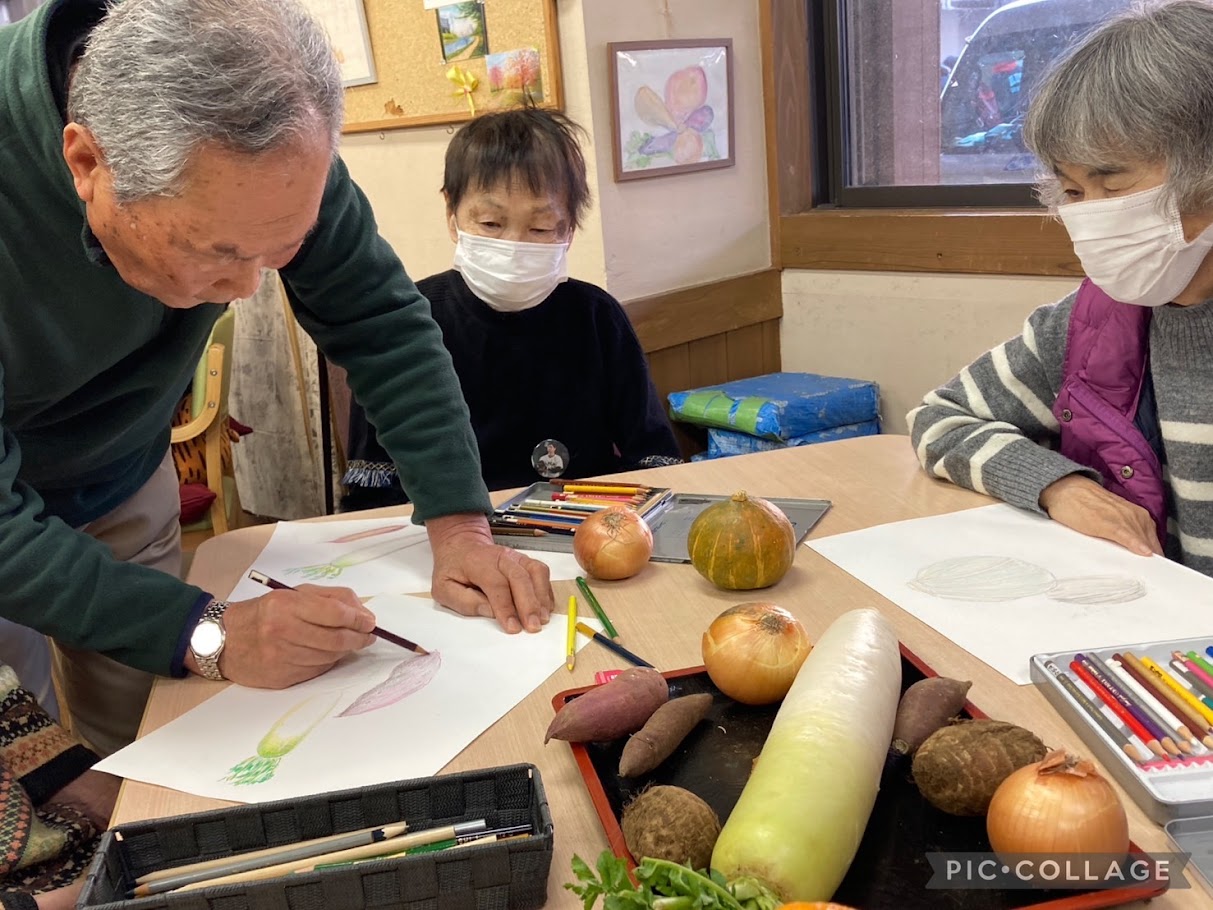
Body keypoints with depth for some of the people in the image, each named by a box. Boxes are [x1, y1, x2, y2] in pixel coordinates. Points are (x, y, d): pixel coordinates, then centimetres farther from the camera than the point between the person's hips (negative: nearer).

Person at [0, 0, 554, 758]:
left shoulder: (261, 140, -26)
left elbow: (380, 320, -18)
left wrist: (459, 524, -24)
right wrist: (209, 633, -39)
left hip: (118, 480, 3)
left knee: (146, 743, 10)